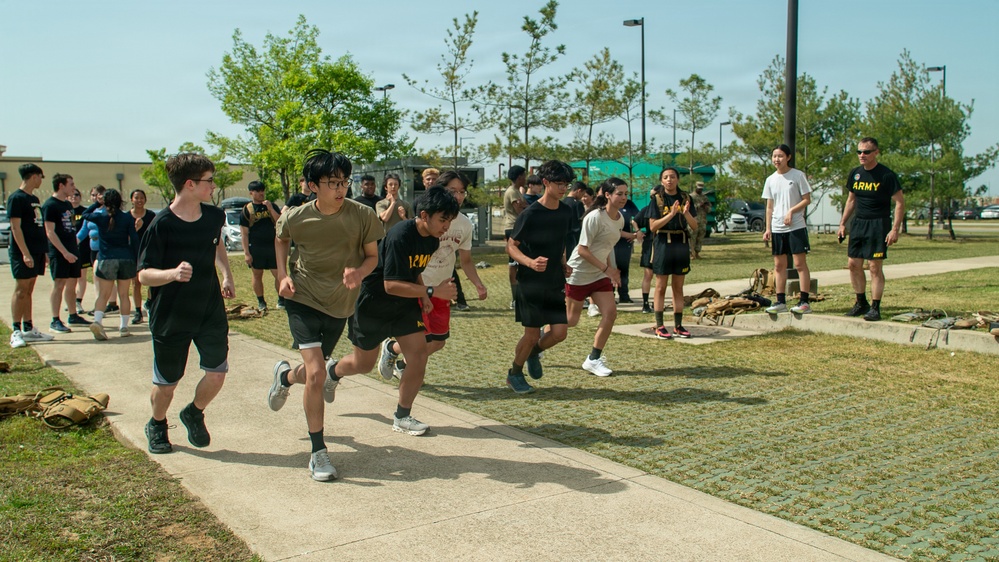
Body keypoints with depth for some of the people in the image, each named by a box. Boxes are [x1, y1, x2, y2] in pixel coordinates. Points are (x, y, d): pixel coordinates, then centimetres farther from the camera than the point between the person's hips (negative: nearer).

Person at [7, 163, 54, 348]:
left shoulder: (34, 199, 16)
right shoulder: (16, 198, -10)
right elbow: (15, 227, -16)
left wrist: (44, 251, 17)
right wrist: (25, 253, -21)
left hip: (36, 251, 8)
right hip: (23, 252, -8)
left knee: (29, 290, 11)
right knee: (21, 290, -7)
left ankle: (28, 329, 16)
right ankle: (16, 332, -4)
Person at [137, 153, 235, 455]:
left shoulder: (214, 216, 0)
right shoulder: (161, 225, -17)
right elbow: (144, 274, -15)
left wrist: (226, 274, 8)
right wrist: (172, 273, -35)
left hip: (210, 312, 4)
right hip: (170, 318, -4)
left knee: (217, 374, -2)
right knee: (166, 384, 8)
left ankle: (194, 413, 29)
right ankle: (157, 425, 39)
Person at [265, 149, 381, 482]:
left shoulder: (362, 215, -13)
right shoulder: (296, 218, -11)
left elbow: (372, 256, -2)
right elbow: (281, 239, 12)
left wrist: (359, 272, -25)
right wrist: (282, 274, -1)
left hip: (340, 305, 2)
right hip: (303, 299, -2)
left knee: (315, 372, 18)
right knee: (316, 373, -17)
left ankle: (285, 376, 56)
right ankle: (318, 452, -1)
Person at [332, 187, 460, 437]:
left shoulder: (432, 240, -4)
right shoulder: (400, 236, -30)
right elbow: (391, 285, -32)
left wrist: (423, 297, -1)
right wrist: (433, 291, -34)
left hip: (405, 305, 7)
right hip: (373, 306, -7)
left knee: (419, 356, -5)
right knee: (363, 364, 9)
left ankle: (402, 417, 10)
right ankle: (332, 372, 44)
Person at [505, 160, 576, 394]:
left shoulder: (566, 212, 5)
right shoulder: (530, 214, -15)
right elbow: (511, 246, -10)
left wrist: (563, 264, 6)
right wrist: (530, 262, -27)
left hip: (555, 283, 6)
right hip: (531, 284, -5)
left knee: (559, 332, -2)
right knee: (532, 334, -1)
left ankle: (534, 353, 30)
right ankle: (514, 374, 23)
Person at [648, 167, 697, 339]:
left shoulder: (685, 198, 7)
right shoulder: (657, 198, -2)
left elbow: (694, 226, 4)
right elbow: (652, 226, -10)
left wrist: (686, 213, -15)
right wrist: (671, 214, -21)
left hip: (681, 243, 4)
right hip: (663, 243, -3)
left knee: (678, 287, 9)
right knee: (661, 287, 0)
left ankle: (678, 325, 14)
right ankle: (659, 326, 4)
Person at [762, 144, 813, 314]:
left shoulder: (798, 175, -3)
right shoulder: (771, 180, 10)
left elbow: (807, 199, -4)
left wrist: (791, 211, -18)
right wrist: (768, 228, 7)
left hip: (796, 226, -5)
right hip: (777, 228, 5)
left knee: (800, 263, -5)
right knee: (779, 265, 7)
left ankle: (804, 302, -2)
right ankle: (781, 302, 13)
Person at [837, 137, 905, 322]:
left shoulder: (886, 175, -10)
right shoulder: (855, 173, 8)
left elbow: (900, 203, -9)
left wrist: (895, 229, -16)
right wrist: (843, 223, 14)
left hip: (878, 224, -6)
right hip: (858, 223, 6)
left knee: (875, 266, -7)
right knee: (853, 264, 6)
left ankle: (875, 307, 1)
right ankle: (861, 303, 20)